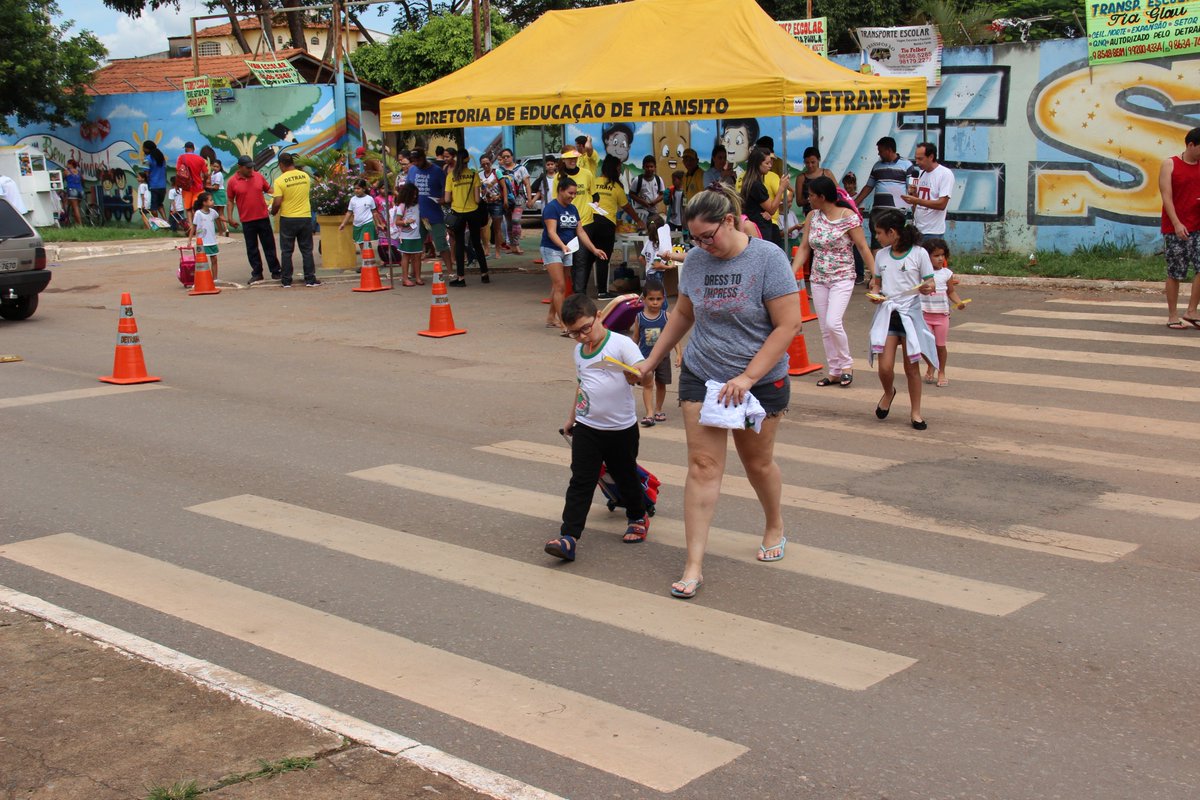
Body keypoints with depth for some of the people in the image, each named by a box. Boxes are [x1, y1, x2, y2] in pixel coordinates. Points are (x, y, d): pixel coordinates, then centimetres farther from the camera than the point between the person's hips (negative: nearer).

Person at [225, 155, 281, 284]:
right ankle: (257, 274, 13)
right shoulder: (233, 181, -3)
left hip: (263, 217, 1)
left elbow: (269, 190, 13)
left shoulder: (258, 176, 3)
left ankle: (276, 272, 14)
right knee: (252, 248, 5)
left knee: (269, 246, 7)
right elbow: (230, 200, 3)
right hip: (247, 220, -1)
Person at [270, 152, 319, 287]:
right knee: (307, 250, 9)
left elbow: (277, 203, -15)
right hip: (305, 217, 3)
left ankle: (286, 280, 10)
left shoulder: (280, 181, -12)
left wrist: (273, 212, 7)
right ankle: (310, 279, 7)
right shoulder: (305, 176, 1)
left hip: (287, 219, -3)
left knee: (286, 251, 7)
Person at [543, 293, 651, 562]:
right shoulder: (579, 351, 7)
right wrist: (571, 417, 27)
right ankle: (568, 537, -11)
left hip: (621, 428, -4)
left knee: (626, 477, 15)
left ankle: (638, 518, 41)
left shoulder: (621, 344, -13)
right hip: (586, 427, 4)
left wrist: (635, 375, -41)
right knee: (580, 482, -5)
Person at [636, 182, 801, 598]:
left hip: (760, 380, -3)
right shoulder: (695, 260, -1)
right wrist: (651, 361, 16)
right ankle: (694, 564, -4)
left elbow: (788, 324, -17)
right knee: (703, 466, -5)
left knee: (758, 462, 14)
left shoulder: (768, 259, -15)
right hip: (701, 376, 3)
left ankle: (775, 526, 44)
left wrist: (747, 378, -21)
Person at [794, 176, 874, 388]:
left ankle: (847, 364, 0)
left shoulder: (849, 217, -11)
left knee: (833, 323, -20)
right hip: (818, 280, 6)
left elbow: (863, 248, -10)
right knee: (825, 328, 6)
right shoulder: (812, 217, 4)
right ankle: (834, 371, 17)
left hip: (842, 278, -6)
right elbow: (804, 248, 5)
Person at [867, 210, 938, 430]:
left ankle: (915, 412, 17)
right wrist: (874, 293, -5)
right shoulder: (881, 255, 6)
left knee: (912, 366, 2)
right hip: (886, 312, 3)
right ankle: (888, 393, 26)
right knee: (885, 367, -7)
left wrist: (927, 287, -25)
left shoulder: (919, 253, -6)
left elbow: (930, 283, -2)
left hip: (910, 312, -3)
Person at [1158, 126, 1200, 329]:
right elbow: (1166, 196, -9)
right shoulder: (1170, 165, -3)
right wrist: (1177, 223, -19)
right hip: (1174, 229, -4)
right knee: (1175, 274, 2)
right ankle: (1173, 315, 12)